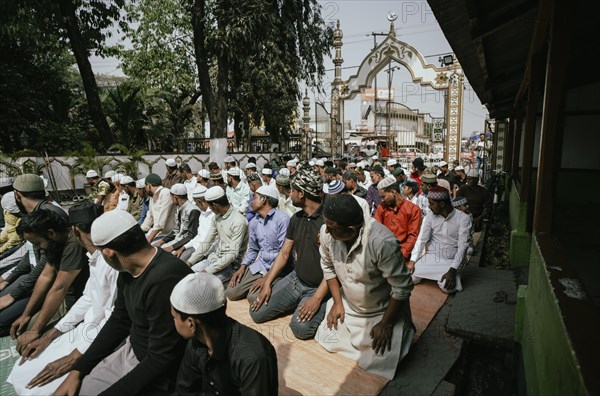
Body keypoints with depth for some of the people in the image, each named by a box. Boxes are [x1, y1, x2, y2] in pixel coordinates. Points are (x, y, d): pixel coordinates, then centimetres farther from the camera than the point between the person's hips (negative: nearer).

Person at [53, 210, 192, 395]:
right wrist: (78, 370, 6)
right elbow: (118, 321, 10)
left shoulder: (164, 280, -32)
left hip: (157, 372, -7)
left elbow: (161, 359, -25)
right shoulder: (128, 269, -1)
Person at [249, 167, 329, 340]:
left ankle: (321, 307, 2)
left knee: (301, 327, -29)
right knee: (257, 311, -2)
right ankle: (297, 303, 18)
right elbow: (284, 253, 9)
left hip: (319, 287, -6)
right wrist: (267, 282, 0)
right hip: (295, 279, 6)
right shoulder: (296, 219, 5)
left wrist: (317, 298, -22)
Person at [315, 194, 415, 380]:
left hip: (383, 310, -5)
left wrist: (386, 324, -16)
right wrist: (337, 302, -3)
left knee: (377, 362, -8)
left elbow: (402, 287, -25)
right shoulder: (327, 232, -22)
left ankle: (403, 329, 21)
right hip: (347, 305, 5)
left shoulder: (383, 242, -38)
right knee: (326, 341, 7)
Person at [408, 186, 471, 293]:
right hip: (431, 256, 3)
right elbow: (421, 240, -5)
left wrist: (452, 270, -22)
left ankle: (454, 274, 8)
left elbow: (463, 246, -14)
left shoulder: (463, 218, -12)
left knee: (447, 287, -27)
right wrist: (412, 261, -16)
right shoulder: (429, 217, -3)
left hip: (450, 260, -2)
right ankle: (432, 273, 16)